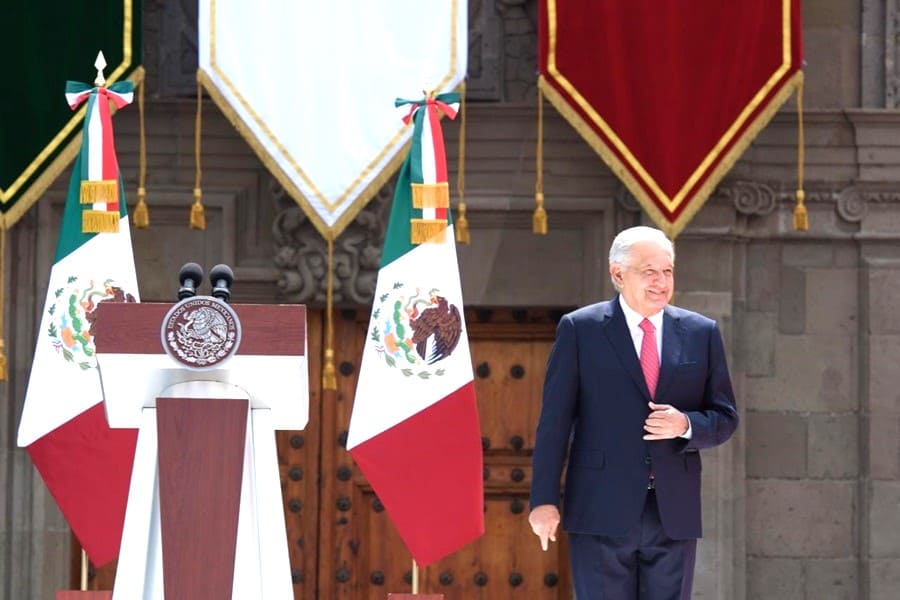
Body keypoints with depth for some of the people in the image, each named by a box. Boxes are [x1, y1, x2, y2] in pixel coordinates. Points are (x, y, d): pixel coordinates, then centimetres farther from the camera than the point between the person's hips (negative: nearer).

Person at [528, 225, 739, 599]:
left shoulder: (701, 333, 10)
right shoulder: (580, 329, 2)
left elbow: (725, 418, 12)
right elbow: (555, 420, -1)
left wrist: (686, 425, -11)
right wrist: (544, 499, -8)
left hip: (674, 513, 3)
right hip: (602, 511, -3)